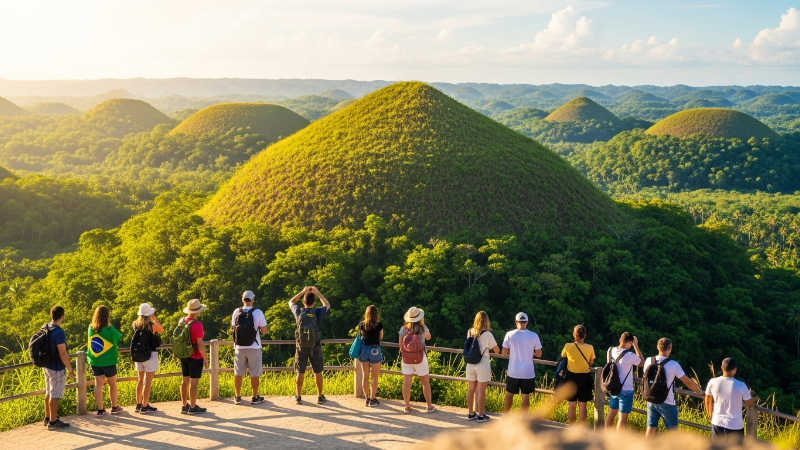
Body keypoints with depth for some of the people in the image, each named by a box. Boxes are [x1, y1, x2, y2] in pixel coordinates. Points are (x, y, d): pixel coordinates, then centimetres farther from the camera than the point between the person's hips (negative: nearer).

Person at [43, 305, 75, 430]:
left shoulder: (45, 328, 3)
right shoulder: (59, 332, -24)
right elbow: (63, 354, -24)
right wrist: (70, 370, -15)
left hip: (47, 365, 9)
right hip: (56, 368, -9)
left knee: (49, 392, 19)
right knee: (55, 395, 1)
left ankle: (47, 418, 31)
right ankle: (53, 422, 8)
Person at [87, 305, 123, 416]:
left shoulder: (91, 328, -5)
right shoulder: (109, 329, -17)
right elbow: (119, 337, 0)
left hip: (94, 361, 3)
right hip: (108, 361, -3)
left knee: (98, 384, 8)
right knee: (112, 384, 13)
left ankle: (100, 410, 9)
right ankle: (114, 407, 25)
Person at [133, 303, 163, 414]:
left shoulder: (135, 325, -1)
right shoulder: (152, 325, -15)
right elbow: (161, 330, 5)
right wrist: (154, 318, 9)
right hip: (150, 355, -5)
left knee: (140, 380, 17)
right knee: (148, 382, 0)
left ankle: (138, 404, 25)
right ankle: (145, 407, 1)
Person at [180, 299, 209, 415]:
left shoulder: (181, 321, 3)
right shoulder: (197, 324, -20)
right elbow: (200, 343, -20)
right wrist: (205, 358, -11)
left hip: (184, 356, 7)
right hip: (195, 357, -7)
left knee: (185, 380, 14)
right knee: (193, 382, 0)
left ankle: (185, 406, 21)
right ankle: (193, 407, 5)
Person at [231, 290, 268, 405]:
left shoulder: (237, 312, -3)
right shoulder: (258, 312, -10)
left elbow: (233, 328, 8)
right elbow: (264, 330, -8)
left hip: (239, 347, 2)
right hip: (254, 347, -2)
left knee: (238, 373, 12)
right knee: (255, 374, 7)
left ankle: (238, 397, 18)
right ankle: (255, 398, 13)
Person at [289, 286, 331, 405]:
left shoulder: (299, 311, -6)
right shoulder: (317, 312, -9)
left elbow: (291, 302, 17)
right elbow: (327, 305, 14)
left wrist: (303, 291, 12)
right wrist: (317, 293, 12)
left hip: (301, 347, 1)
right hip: (315, 347, -1)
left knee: (300, 372, 8)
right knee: (318, 372, 9)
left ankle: (298, 397, 14)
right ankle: (320, 397, 16)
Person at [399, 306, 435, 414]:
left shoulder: (403, 329, -5)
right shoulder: (423, 328, -8)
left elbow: (401, 346, 1)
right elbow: (428, 337, 14)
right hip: (420, 358, -1)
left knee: (406, 383, 5)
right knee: (425, 383, 12)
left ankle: (407, 407, 12)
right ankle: (429, 406, 20)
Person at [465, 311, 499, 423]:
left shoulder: (469, 332, 2)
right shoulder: (487, 334, -11)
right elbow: (497, 350, -4)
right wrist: (490, 346, 17)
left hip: (470, 363, 5)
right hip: (482, 364, -5)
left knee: (471, 389, 12)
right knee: (481, 391, 2)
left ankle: (471, 413, 22)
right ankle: (481, 415, 10)